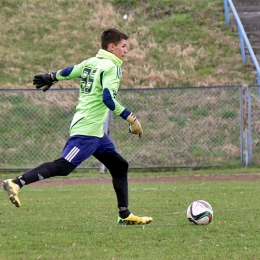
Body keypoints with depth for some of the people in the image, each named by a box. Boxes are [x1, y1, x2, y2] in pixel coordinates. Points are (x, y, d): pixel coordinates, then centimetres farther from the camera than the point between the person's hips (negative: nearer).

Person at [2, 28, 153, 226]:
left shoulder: (91, 62, 14)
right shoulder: (111, 67, -11)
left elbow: (69, 72, 27)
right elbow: (109, 98, -23)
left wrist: (50, 78, 44)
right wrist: (131, 118, -22)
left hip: (96, 131, 10)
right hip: (87, 130, -10)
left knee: (120, 167, 11)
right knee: (63, 167, -14)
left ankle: (125, 215, 14)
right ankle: (16, 183, -15)